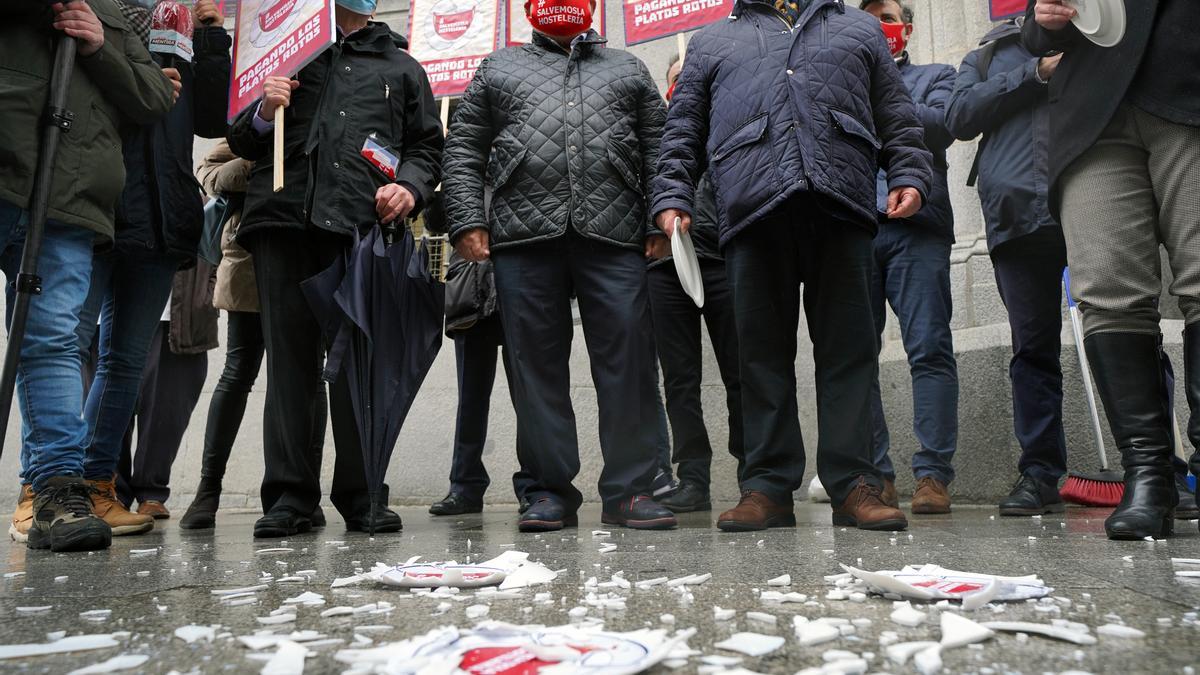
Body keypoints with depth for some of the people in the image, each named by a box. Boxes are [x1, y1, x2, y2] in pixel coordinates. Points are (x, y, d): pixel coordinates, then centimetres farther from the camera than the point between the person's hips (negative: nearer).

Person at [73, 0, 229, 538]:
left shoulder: (176, 61, 21)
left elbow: (216, 119, 9)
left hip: (159, 226, 5)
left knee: (128, 357, 4)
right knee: (72, 342, -8)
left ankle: (97, 488, 10)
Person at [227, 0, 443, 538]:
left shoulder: (401, 66, 24)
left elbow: (427, 145, 18)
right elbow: (239, 143, 23)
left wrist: (410, 186, -3)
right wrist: (263, 114, 1)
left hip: (361, 224, -1)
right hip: (282, 217, 1)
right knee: (289, 356, -2)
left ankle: (362, 495, 0)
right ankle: (289, 496, 0)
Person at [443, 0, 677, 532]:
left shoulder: (628, 69, 25)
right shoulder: (499, 68, 22)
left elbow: (659, 149, 15)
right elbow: (463, 151, 14)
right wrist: (467, 221, 0)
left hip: (613, 235, 0)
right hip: (523, 235, 0)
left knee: (627, 358, -6)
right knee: (537, 363, 0)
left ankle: (628, 491, 1)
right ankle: (551, 492, 8)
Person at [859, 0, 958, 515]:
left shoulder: (935, 77, 21)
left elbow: (942, 125, 1)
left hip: (914, 225, -2)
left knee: (929, 350, -10)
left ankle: (933, 474, -9)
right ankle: (874, 474, 0)